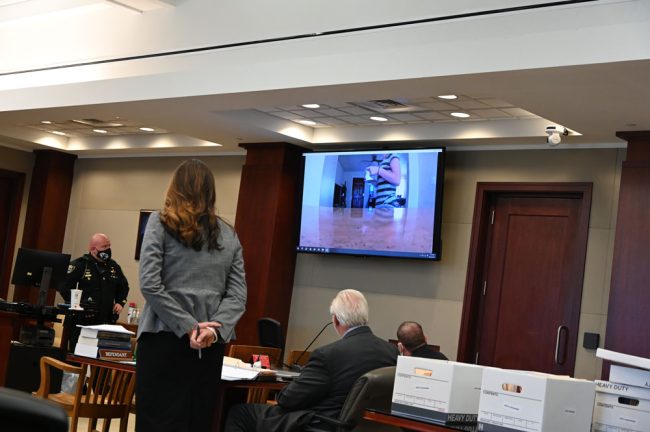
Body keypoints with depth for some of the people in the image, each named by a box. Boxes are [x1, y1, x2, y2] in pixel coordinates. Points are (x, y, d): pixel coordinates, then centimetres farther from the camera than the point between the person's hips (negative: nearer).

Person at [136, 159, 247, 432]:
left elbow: (150, 284, -10)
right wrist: (215, 329, -8)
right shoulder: (229, 236, 12)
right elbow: (238, 295, 3)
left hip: (165, 338, -4)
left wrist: (189, 327, -11)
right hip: (211, 345, 4)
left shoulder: (161, 223, 1)